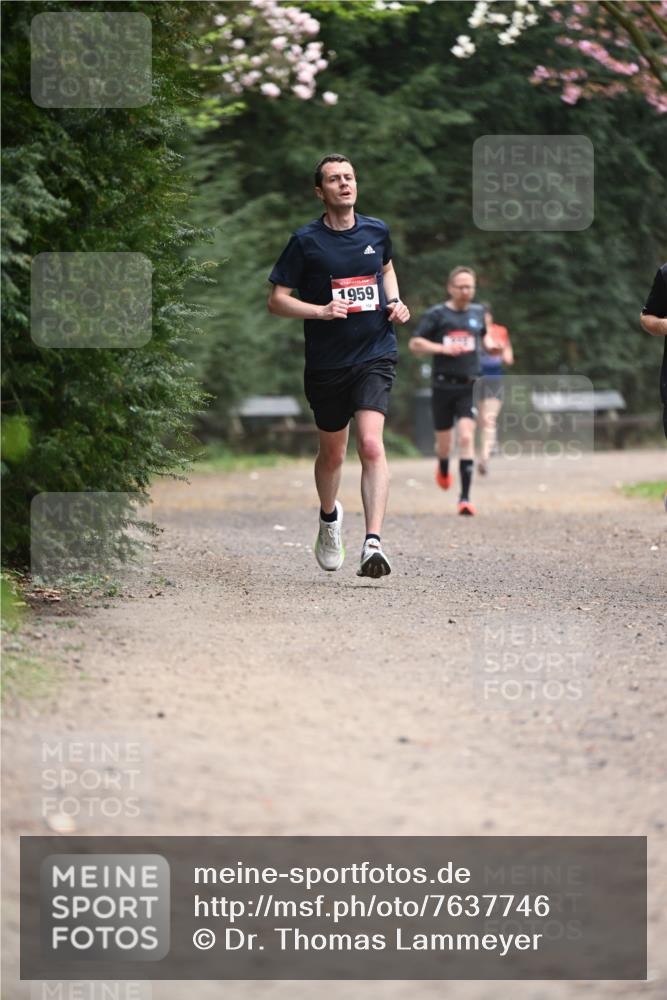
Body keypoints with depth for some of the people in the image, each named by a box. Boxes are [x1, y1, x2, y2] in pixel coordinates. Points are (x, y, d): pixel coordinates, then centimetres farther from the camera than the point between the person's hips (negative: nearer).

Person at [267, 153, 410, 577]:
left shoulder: (377, 231, 5)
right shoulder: (306, 241, -5)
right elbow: (277, 300, -3)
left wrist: (395, 302, 9)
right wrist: (322, 310, -18)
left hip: (376, 355, 0)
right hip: (327, 363, 0)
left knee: (371, 444, -18)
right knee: (332, 453, 13)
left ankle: (373, 543, -25)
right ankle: (329, 516, 45)